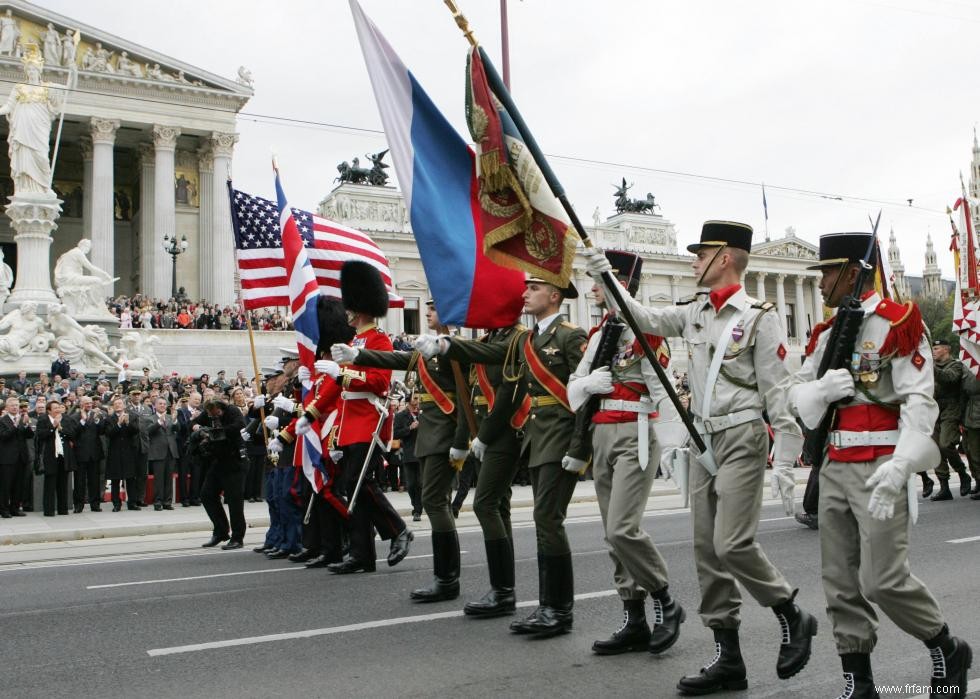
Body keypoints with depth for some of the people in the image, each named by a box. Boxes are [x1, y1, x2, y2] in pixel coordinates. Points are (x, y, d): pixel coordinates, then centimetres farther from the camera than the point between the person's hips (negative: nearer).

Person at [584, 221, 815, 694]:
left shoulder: (759, 318, -8)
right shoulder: (694, 313, 11)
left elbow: (779, 393, -10)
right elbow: (645, 319, 11)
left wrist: (784, 463, -13)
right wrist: (605, 277, 1)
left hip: (742, 439, -7)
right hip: (703, 439, 7)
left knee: (732, 544, -14)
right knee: (707, 549, 6)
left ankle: (792, 617, 13)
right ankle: (728, 659, 15)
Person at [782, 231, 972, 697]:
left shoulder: (896, 323, -7)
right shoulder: (826, 334, 14)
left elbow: (919, 401, -15)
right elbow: (794, 391, 11)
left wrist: (898, 468, -26)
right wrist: (822, 388, -12)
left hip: (879, 468, -7)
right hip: (834, 468, 7)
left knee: (882, 580, -7)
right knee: (840, 580, 6)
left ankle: (948, 651, 19)